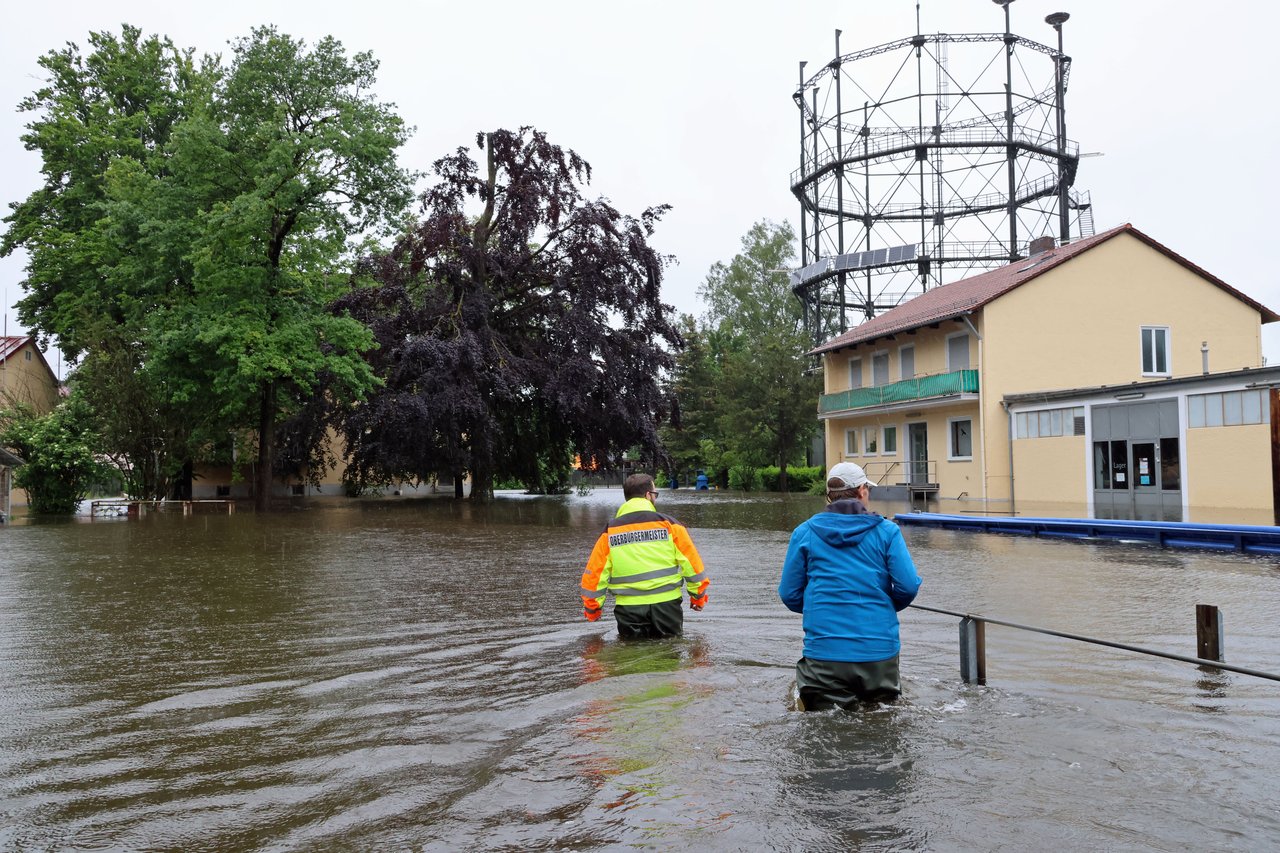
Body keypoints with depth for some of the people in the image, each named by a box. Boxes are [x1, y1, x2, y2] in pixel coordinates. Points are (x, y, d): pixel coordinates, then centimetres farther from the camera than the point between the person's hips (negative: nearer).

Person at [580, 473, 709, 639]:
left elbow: (595, 570, 4)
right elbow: (691, 561, 0)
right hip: (667, 603, -1)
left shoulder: (609, 532, 2)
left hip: (628, 607, 1)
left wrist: (592, 608, 16)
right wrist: (698, 595, 14)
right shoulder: (668, 524, -2)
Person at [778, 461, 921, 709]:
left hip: (824, 651, 0)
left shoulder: (804, 532, 3)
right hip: (880, 650, 0)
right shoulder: (887, 530, 1)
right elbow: (909, 587, -4)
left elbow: (789, 595, 5)